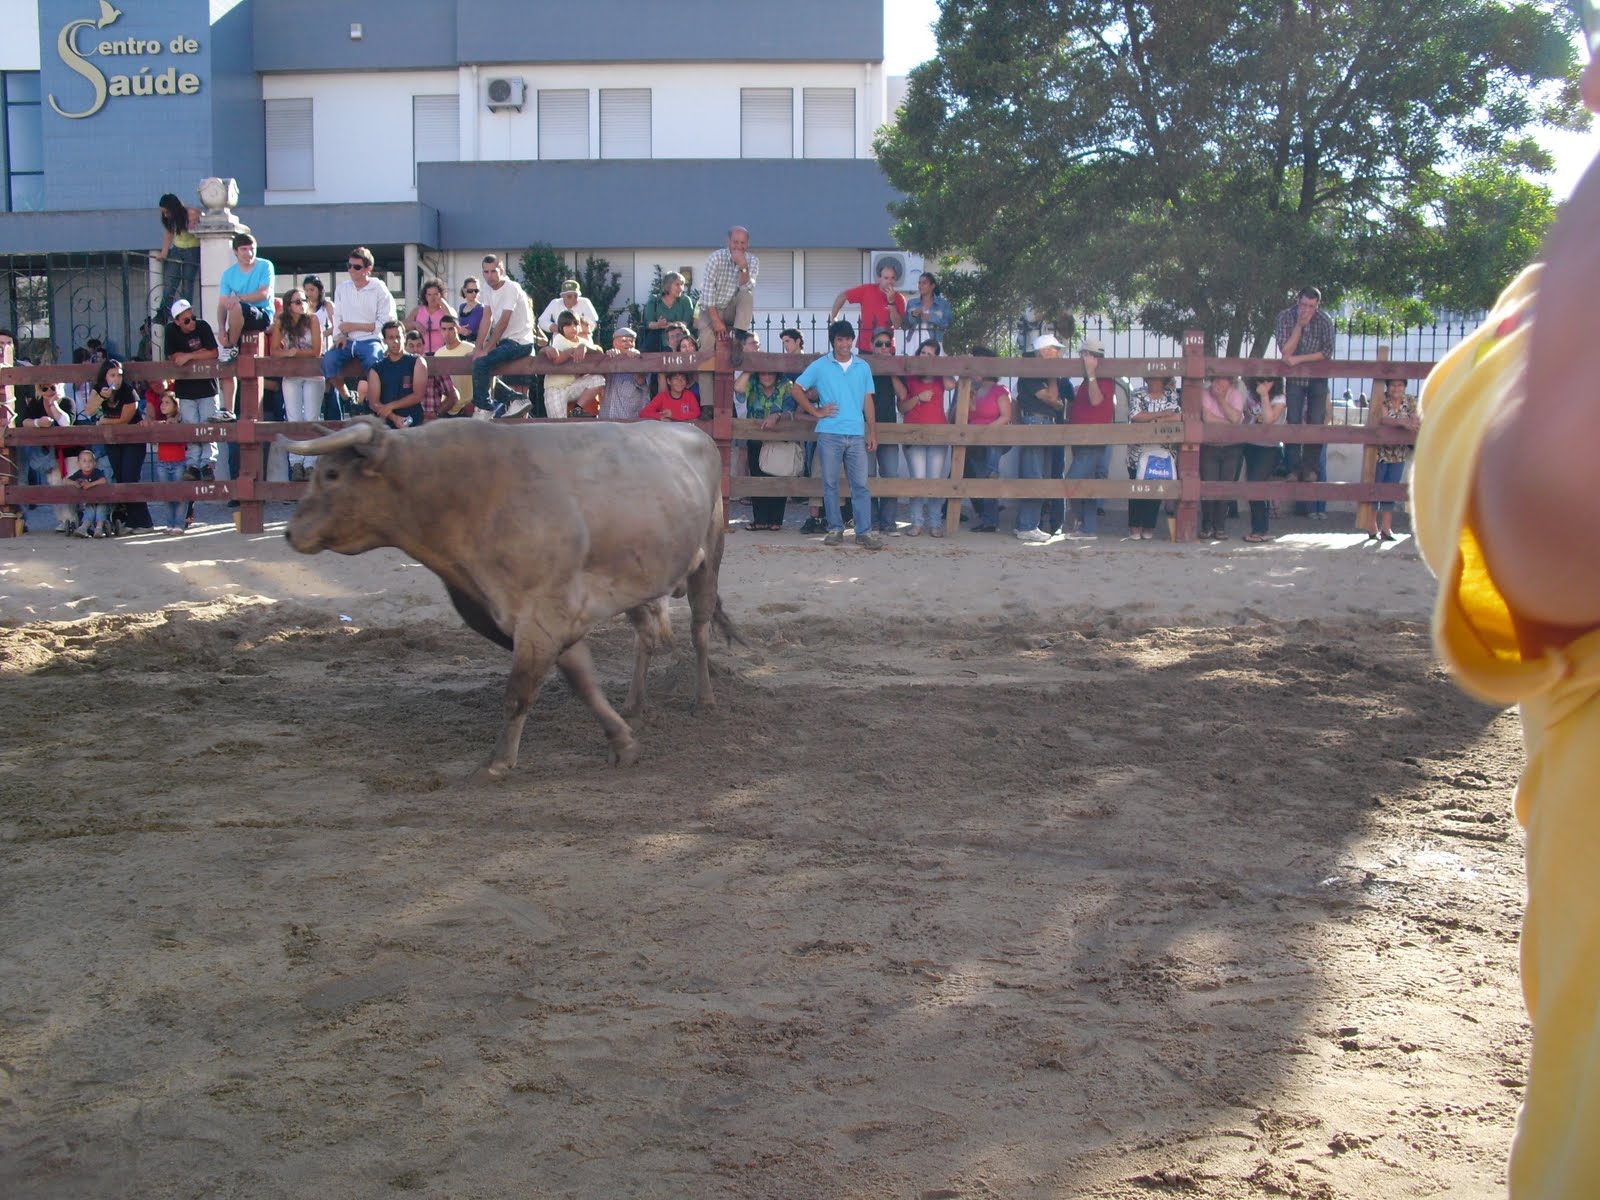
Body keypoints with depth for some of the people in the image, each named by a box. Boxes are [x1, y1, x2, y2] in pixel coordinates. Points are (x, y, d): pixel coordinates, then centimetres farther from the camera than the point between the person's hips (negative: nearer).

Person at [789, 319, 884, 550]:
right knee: (830, 484, 3)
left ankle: (864, 532, 0)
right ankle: (835, 529, 13)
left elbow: (868, 402, 12)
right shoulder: (820, 366, 3)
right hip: (829, 433, -1)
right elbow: (796, 389, 4)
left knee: (861, 484, -2)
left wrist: (872, 432, 7)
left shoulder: (863, 367, 11)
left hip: (856, 435, 1)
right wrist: (816, 412, -1)